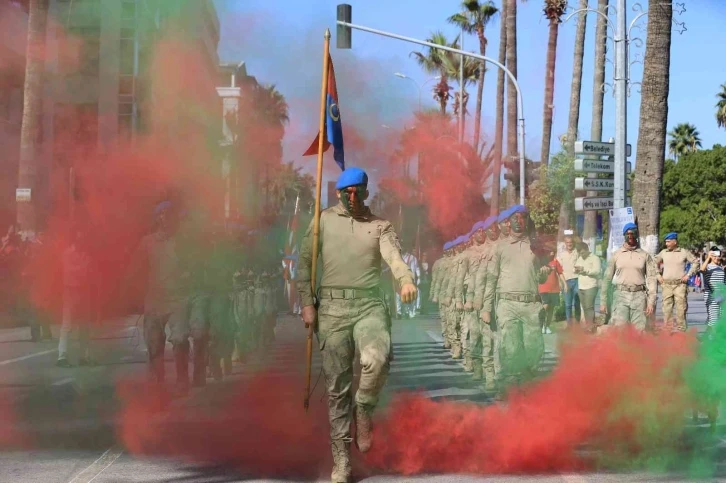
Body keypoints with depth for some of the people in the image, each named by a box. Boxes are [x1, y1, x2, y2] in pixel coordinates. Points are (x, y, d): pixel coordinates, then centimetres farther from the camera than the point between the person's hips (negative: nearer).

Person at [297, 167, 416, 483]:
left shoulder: (380, 227, 7)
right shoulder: (324, 220, 10)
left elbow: (394, 257, -11)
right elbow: (305, 261, 9)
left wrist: (406, 280, -32)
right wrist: (307, 303, 0)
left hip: (369, 305, -1)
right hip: (331, 308, 1)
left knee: (378, 358, -30)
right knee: (337, 387, 0)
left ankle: (364, 410, 0)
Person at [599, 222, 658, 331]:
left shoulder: (645, 255, 7)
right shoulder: (617, 254, 8)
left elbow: (652, 278, 5)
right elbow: (607, 277, 9)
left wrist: (651, 302, -4)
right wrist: (603, 301, 5)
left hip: (639, 295, 0)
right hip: (621, 294, 0)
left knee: (640, 330, 0)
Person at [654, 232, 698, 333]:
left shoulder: (684, 252, 1)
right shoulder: (663, 252, 7)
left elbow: (695, 262, 7)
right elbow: (654, 263, 18)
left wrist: (688, 275, 0)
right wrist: (658, 275, 8)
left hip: (680, 284, -2)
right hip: (666, 285, 2)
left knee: (681, 309, -2)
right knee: (666, 309, 1)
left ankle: (681, 330, 3)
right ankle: (667, 331, 6)